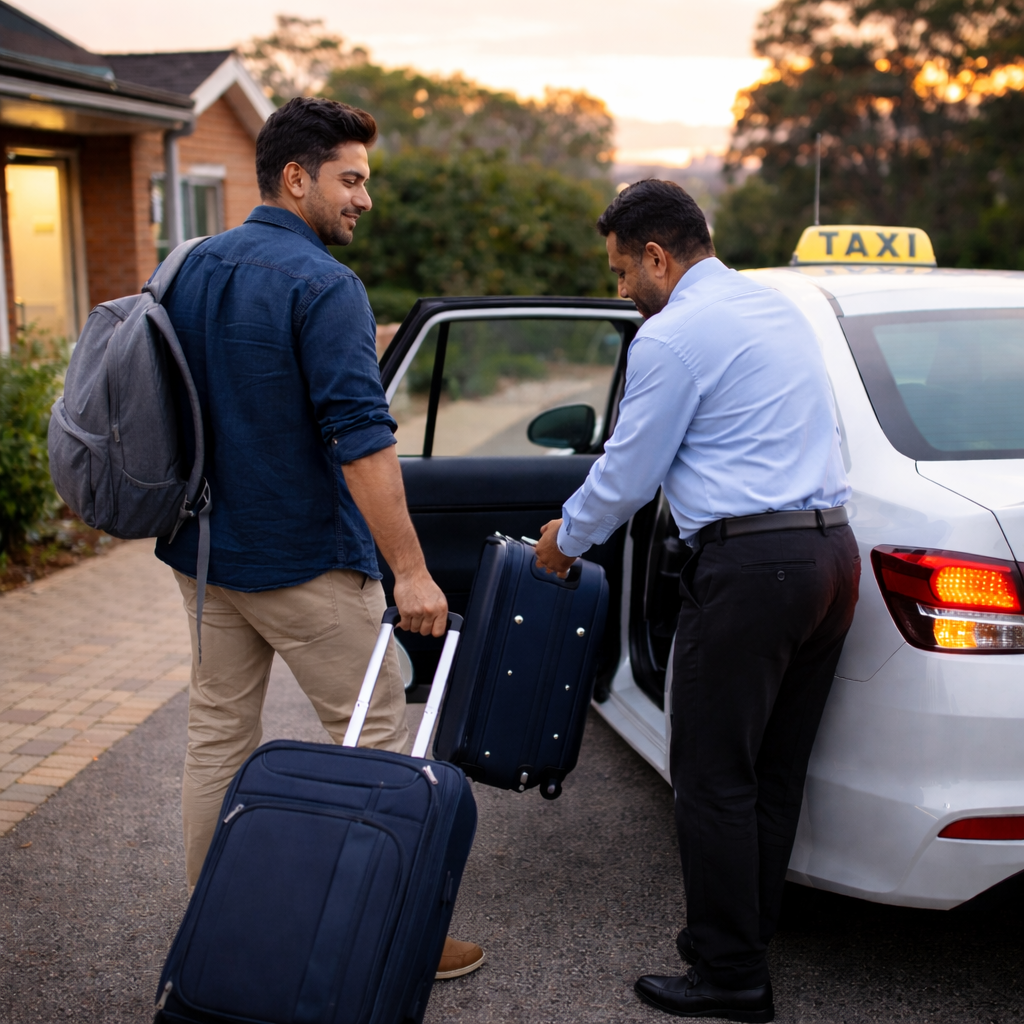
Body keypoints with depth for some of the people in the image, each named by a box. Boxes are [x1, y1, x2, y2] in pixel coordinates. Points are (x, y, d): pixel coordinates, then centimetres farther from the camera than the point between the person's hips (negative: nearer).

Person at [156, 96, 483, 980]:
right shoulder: (321, 284, -17)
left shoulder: (191, 269, 9)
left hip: (203, 550, 8)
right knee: (374, 737, 3)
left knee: (217, 733, 15)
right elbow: (360, 439, -24)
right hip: (301, 558, -8)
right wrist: (410, 570, -22)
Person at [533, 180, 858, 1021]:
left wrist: (566, 540, 14)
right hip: (832, 547, 9)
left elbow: (628, 474, -5)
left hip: (750, 564, -9)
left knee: (714, 776, 1)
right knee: (777, 767, 16)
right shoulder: (777, 307, 18)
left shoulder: (674, 336, -10)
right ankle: (749, 928, 28)